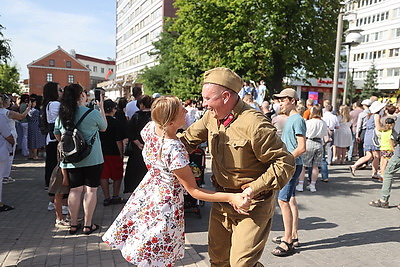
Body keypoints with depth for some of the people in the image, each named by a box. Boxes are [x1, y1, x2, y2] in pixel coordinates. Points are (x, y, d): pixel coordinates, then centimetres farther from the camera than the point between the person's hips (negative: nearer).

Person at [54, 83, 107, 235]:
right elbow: (104, 128, 6)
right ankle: (88, 225, 10)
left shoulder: (62, 115, 0)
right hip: (92, 159, -4)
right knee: (91, 190, 4)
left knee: (75, 190, 11)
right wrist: (101, 108, 13)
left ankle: (73, 225, 19)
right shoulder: (93, 113, -13)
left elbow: (57, 135, 14)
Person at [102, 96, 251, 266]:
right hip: (166, 200, -7)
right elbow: (194, 191, -26)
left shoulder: (150, 128, -15)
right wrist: (231, 197, -30)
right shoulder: (174, 151, -36)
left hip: (147, 190, 7)